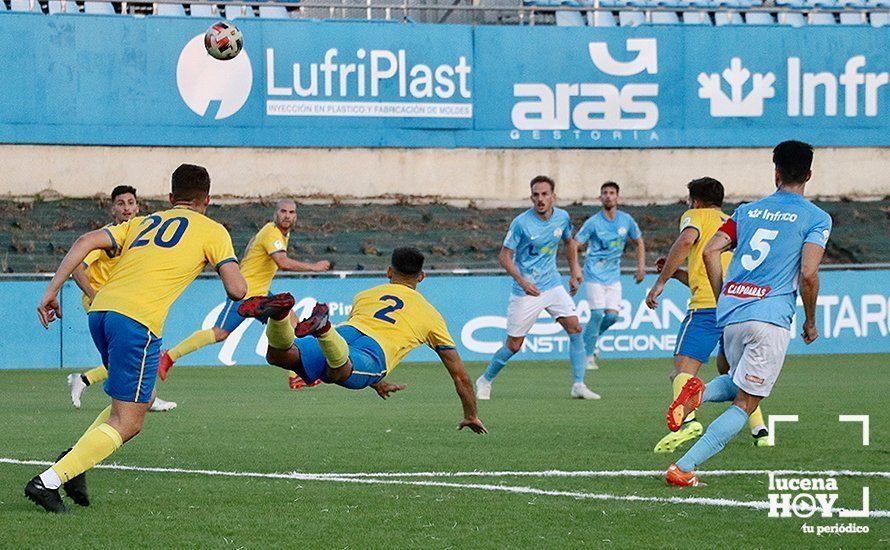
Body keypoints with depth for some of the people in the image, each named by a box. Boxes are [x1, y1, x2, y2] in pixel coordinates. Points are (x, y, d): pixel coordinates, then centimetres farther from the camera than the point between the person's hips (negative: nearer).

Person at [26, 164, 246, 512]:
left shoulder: (141, 223, 27)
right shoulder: (212, 231, 14)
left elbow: (86, 242, 12)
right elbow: (237, 290, 4)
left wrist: (52, 291, 9)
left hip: (100, 311, 7)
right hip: (137, 321, -7)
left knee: (143, 400, 24)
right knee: (127, 424, -3)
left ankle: (74, 460, 5)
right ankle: (49, 481, -16)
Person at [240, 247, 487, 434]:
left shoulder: (365, 295, 42)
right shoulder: (431, 315, 35)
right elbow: (459, 375, 38)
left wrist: (377, 384, 68)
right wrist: (471, 416, 53)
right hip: (376, 353, -3)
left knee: (277, 355, -13)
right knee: (338, 372, -35)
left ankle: (279, 312, -45)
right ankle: (322, 326, -66)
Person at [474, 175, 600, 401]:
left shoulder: (562, 218, -1)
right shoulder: (521, 223, -17)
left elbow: (569, 242, 21)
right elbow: (505, 256, -13)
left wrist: (574, 273, 17)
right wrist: (522, 281, -26)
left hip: (553, 285, 5)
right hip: (526, 290, -5)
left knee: (575, 327, -11)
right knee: (514, 345, 0)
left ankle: (578, 385, -8)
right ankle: (485, 381, 23)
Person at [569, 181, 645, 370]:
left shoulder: (626, 220, 3)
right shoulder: (593, 222, -8)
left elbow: (639, 241, 17)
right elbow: (574, 243, -8)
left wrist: (641, 267, 9)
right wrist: (575, 266, -24)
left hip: (613, 275, 4)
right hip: (594, 274, -4)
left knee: (612, 315, -6)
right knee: (597, 313, -13)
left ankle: (590, 341, 22)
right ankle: (588, 356, -2)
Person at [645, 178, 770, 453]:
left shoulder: (696, 216, 12)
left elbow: (686, 239, -13)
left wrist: (661, 281, -9)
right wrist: (677, 273, 32)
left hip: (708, 306, -7)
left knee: (684, 368, -12)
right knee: (729, 370, 25)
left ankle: (687, 419, -37)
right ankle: (759, 429, 15)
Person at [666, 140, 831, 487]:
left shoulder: (747, 211, 16)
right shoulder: (817, 218, 2)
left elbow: (711, 251, 7)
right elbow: (808, 274, -9)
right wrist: (810, 322, 5)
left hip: (730, 313, 5)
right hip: (770, 317, -5)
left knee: (739, 384, 27)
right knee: (745, 404, -1)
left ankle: (700, 392, -7)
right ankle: (684, 468, -15)